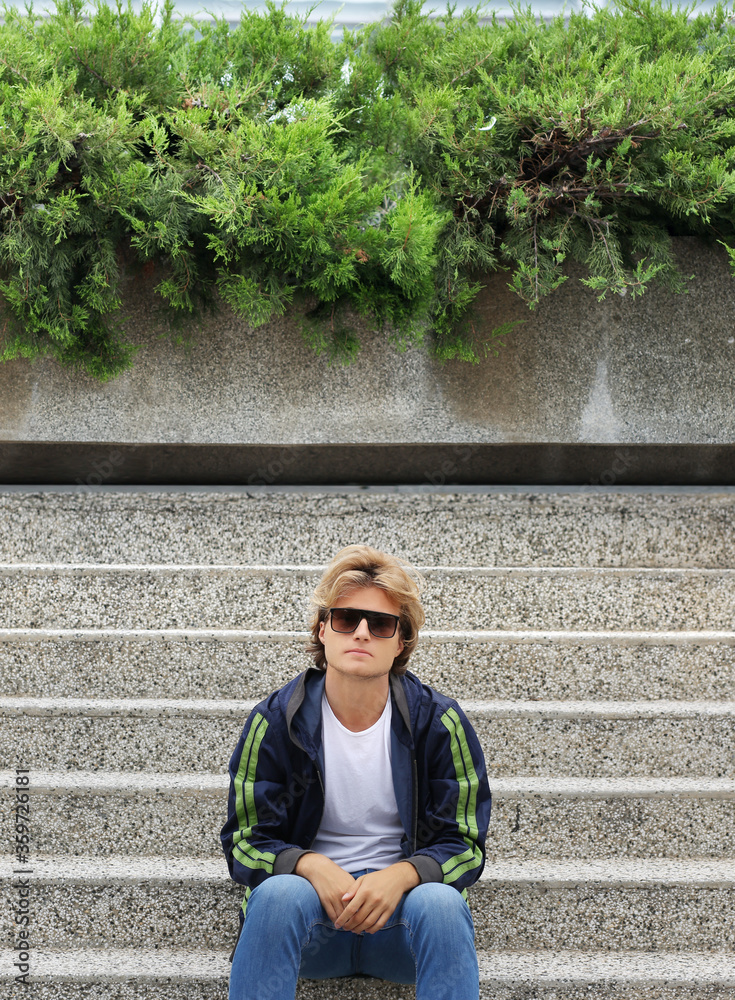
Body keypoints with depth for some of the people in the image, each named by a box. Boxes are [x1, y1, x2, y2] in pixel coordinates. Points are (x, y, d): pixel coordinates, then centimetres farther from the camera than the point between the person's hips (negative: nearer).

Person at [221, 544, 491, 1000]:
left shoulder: (439, 721, -2)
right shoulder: (275, 720, -2)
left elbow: (465, 844, 0)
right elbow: (243, 842, 1)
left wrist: (401, 875, -22)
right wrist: (311, 866, -21)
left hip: (403, 898, 0)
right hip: (311, 904, 0)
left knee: (442, 902, -33)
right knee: (278, 892, -34)